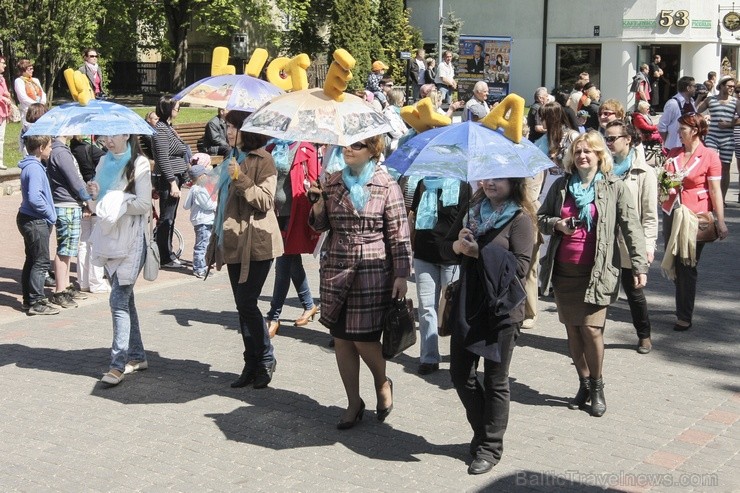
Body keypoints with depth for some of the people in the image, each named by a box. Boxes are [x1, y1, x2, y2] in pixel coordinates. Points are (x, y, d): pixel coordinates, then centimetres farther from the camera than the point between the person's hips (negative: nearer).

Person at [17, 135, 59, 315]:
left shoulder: (32, 166, 12)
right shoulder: (34, 168, -19)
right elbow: (34, 198, -28)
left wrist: (49, 214, 11)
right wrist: (50, 214, -16)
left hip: (28, 219, 10)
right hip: (36, 222, -10)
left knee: (32, 260, 16)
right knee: (41, 262, -4)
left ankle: (29, 300, 23)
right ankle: (36, 302, 0)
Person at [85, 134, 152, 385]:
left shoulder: (139, 164, -7)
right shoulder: (105, 162, 13)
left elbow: (144, 205, -12)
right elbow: (97, 206, 15)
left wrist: (115, 201, -19)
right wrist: (94, 195, -6)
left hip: (132, 240, -7)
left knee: (119, 299, -12)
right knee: (125, 298, 12)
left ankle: (118, 364, -11)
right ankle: (137, 356, 22)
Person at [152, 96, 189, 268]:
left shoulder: (168, 127, 14)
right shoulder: (160, 129, -16)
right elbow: (163, 159, -21)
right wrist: (172, 182, -23)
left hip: (175, 178, 10)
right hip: (167, 180, -10)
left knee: (170, 218, 16)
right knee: (166, 218, -3)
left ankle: (168, 254, 25)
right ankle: (165, 258, 4)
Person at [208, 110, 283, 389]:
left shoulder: (262, 159, -9)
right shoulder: (233, 158, 18)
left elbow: (265, 201, -16)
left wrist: (241, 179, -25)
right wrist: (218, 236, 24)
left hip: (256, 243, -8)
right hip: (234, 242, 9)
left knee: (247, 304, -9)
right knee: (243, 306, 9)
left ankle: (265, 361, 6)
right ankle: (252, 364, 16)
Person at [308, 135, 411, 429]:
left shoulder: (386, 185, -4)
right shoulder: (333, 182, 7)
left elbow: (399, 233, -4)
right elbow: (321, 225, 12)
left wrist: (401, 274, -9)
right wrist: (317, 205, -9)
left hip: (372, 271, -4)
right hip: (335, 269, 4)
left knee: (364, 338, -4)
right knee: (341, 338, 7)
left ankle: (383, 384, 28)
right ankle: (354, 403, 22)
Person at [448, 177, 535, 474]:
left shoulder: (520, 219, -9)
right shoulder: (473, 210, 9)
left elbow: (521, 265, -17)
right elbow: (450, 246, 11)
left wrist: (479, 252, -20)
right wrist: (458, 245, -11)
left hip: (501, 308, -6)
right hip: (468, 304, 6)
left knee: (495, 380, 6)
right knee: (460, 372, 9)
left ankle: (490, 446, 20)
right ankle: (482, 431, 30)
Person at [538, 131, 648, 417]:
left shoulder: (614, 187, -1)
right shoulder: (561, 185, 10)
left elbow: (631, 228, -4)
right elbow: (541, 218, 17)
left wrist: (639, 266, -12)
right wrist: (556, 224, -6)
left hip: (597, 271, -4)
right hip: (564, 270, 4)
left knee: (591, 329, -12)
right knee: (572, 330, 8)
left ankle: (597, 387, 9)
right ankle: (584, 384, 25)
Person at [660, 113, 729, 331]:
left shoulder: (709, 156, -8)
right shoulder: (673, 154, 8)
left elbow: (715, 191, -9)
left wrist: (720, 222, -12)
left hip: (695, 217, -5)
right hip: (671, 214, 5)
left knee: (687, 266, 0)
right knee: (673, 264, 9)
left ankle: (685, 317, 10)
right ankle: (683, 307, 29)